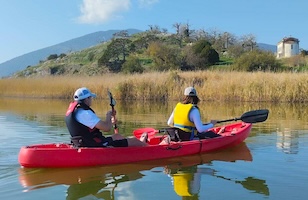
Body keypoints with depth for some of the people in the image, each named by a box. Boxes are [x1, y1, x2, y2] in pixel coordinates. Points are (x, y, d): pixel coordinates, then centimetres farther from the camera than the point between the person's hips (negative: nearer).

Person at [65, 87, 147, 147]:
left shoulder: (73, 110, 10)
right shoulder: (84, 112, -23)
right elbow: (106, 128, -27)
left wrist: (110, 122, 13)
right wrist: (108, 116, -7)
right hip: (97, 145, -11)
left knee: (117, 136, 31)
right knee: (134, 141, -1)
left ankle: (141, 143, 51)